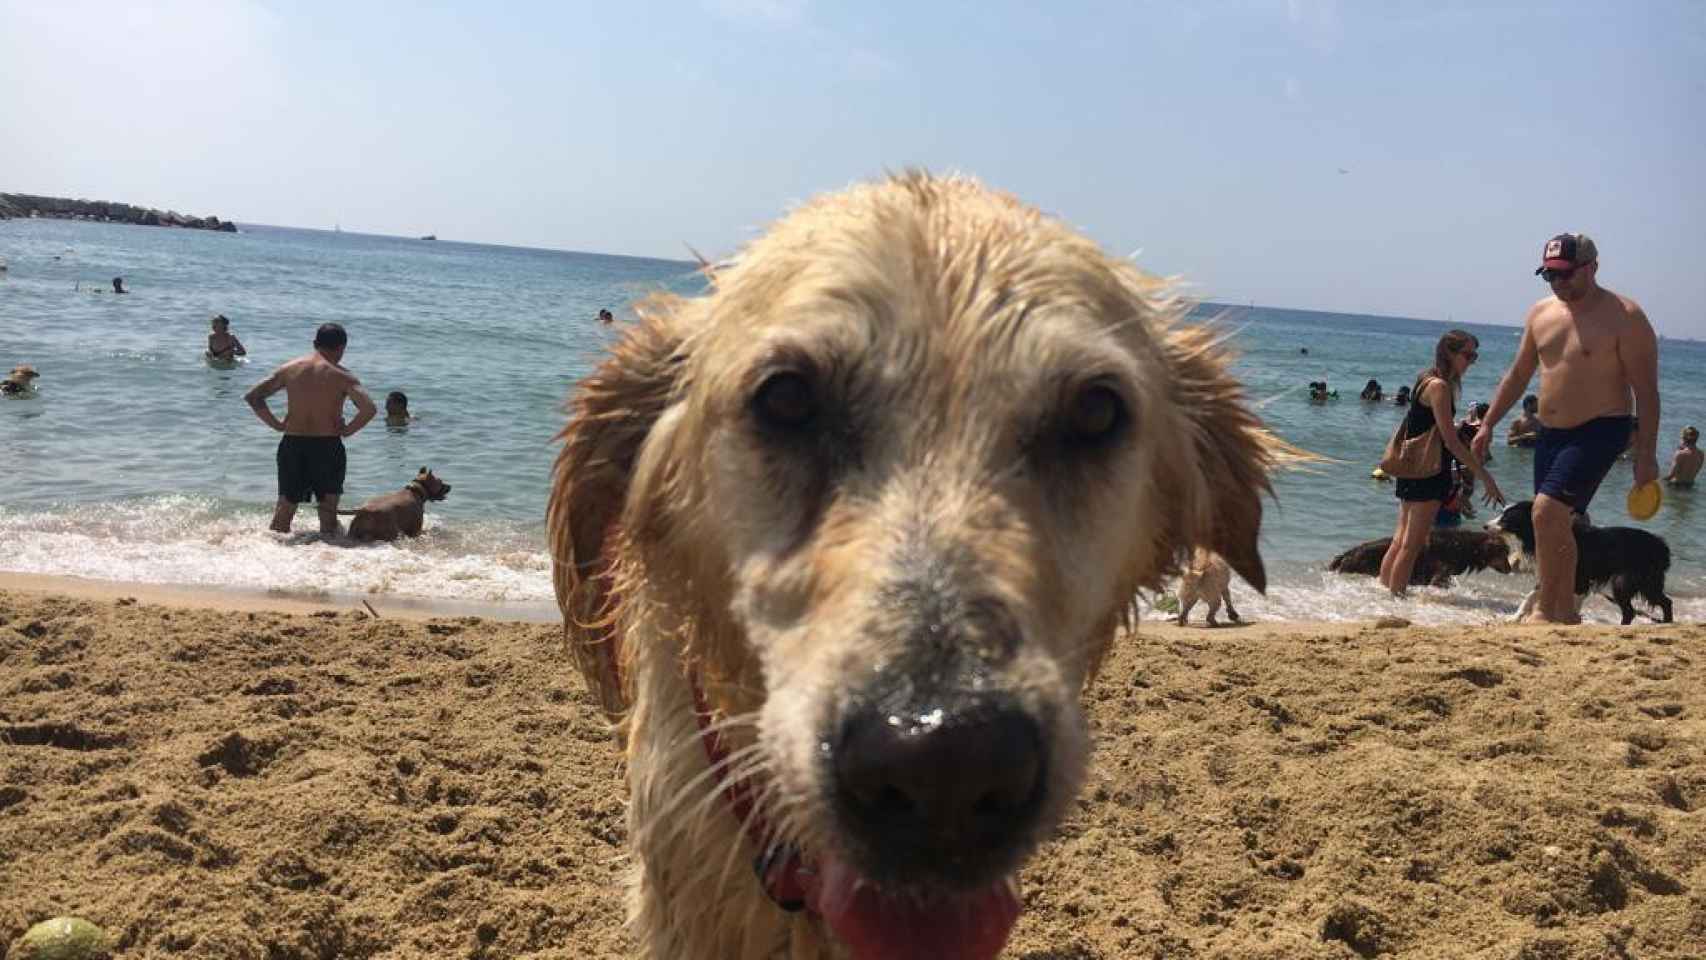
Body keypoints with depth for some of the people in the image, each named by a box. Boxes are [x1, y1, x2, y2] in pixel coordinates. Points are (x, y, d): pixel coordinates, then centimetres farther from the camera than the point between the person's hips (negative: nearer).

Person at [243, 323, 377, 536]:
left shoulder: (289, 369, 3)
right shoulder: (341, 376, -8)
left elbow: (251, 396, 4)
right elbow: (369, 409, -20)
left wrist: (276, 424, 7)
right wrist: (347, 430, -6)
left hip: (292, 445, 3)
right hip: (328, 446, -3)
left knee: (285, 506, 15)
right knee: (328, 508, 9)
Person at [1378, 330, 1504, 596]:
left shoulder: (1427, 380, 13)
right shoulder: (1440, 386, -16)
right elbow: (1450, 440, -20)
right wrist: (1485, 476, -20)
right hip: (1429, 471, -10)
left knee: (1402, 539, 14)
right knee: (1412, 544, -5)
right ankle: (1396, 596, -2)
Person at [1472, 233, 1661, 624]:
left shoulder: (1624, 316, -10)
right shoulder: (1540, 313, 8)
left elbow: (1646, 390, -11)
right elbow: (1518, 375, 18)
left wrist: (1646, 454, -14)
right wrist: (1488, 423, 14)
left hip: (1599, 431, -7)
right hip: (1551, 432, 7)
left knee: (1547, 513, -19)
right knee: (1556, 525, 11)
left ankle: (1545, 609, -7)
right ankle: (1565, 613, 23)